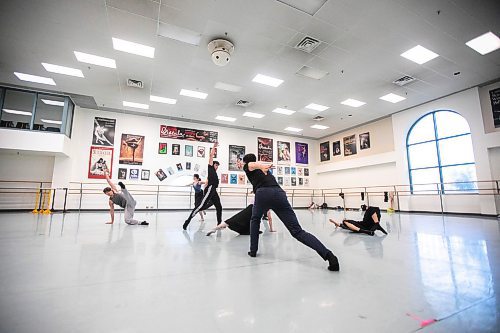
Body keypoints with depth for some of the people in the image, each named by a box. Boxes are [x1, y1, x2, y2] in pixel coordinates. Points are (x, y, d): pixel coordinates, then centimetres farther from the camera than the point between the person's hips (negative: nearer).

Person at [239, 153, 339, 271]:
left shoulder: (247, 167, 23)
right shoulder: (266, 170, 39)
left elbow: (253, 165, -3)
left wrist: (262, 166, -25)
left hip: (263, 193, -4)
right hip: (280, 193, 4)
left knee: (255, 220, 28)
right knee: (297, 231, -3)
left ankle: (253, 250, 28)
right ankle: (328, 255, -17)